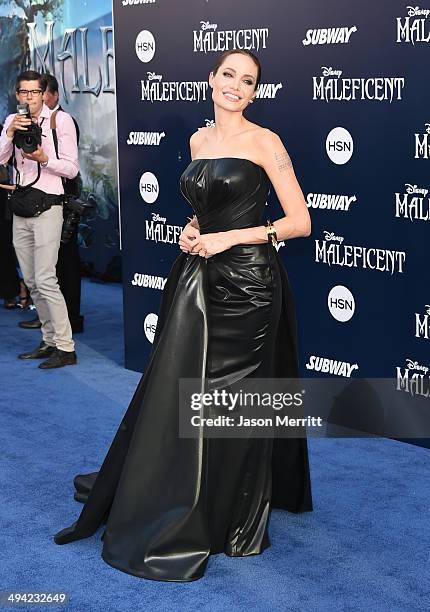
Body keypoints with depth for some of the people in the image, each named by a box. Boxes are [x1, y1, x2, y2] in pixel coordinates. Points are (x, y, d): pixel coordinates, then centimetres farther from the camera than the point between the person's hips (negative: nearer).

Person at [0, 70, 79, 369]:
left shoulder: (61, 120, -2)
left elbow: (72, 168, -5)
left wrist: (44, 158, -20)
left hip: (47, 205, -6)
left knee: (45, 280, -13)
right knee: (31, 281, 9)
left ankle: (65, 348, -7)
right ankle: (50, 341, 19)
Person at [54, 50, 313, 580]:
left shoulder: (264, 142, -7)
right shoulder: (198, 140, 12)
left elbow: (300, 222, -10)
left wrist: (227, 238, -15)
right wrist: (191, 230, 5)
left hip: (245, 283, -5)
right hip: (197, 278, 6)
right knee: (171, 391, 10)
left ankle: (235, 522, 21)